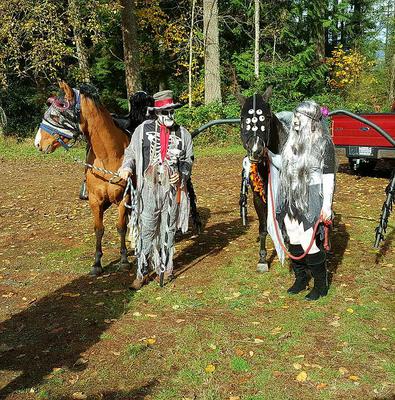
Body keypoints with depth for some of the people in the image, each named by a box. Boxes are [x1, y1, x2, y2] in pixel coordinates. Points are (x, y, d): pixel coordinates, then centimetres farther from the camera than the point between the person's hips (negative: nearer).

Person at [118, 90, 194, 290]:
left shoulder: (183, 134, 6)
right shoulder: (143, 129, 1)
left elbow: (188, 159, 13)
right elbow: (131, 152, 8)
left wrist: (181, 174, -6)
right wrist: (127, 167, -12)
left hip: (172, 188, 2)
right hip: (149, 187, -2)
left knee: (168, 230, 12)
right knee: (146, 230, -1)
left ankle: (165, 267, 26)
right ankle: (142, 272, 7)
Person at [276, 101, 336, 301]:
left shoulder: (323, 143, -9)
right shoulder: (292, 141, 10)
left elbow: (328, 176, -11)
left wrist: (327, 205, -16)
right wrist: (282, 200, 16)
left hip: (311, 200, -7)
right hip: (290, 199, 7)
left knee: (309, 243, -6)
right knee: (293, 241, 12)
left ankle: (321, 285, 13)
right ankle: (300, 279, 31)